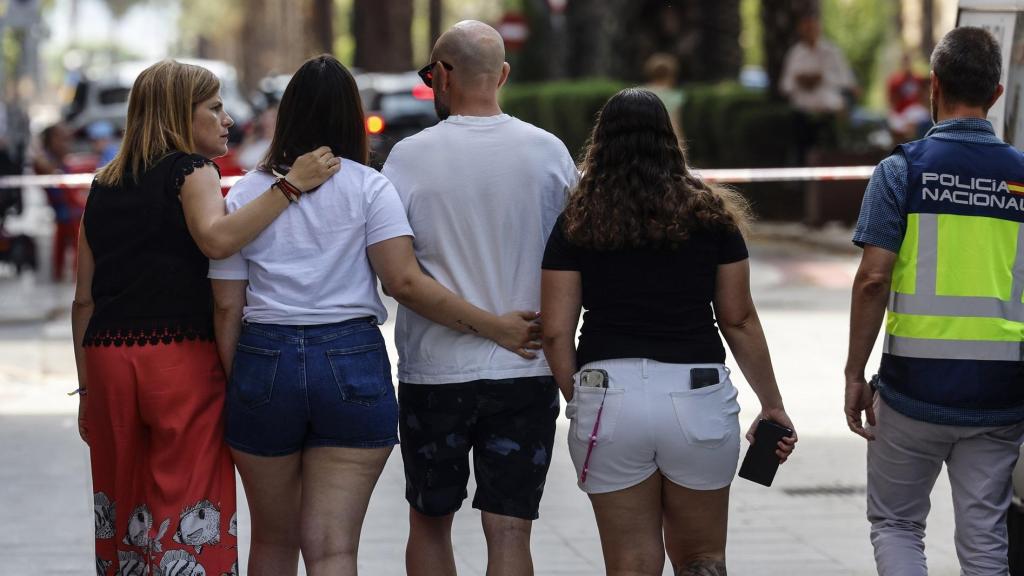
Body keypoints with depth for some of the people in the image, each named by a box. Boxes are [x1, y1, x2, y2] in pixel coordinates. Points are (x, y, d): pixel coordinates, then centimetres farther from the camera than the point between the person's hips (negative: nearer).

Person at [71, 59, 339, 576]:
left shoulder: (104, 187, 16)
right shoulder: (191, 171, -2)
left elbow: (84, 300, 15)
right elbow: (217, 238, -24)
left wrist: (87, 388, 19)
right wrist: (290, 185, -23)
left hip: (107, 358, 6)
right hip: (181, 355, -6)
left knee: (124, 511, 12)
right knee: (189, 515, -5)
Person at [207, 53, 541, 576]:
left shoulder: (244, 195, 6)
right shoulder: (367, 187, 0)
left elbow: (227, 307, 3)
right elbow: (404, 281, -11)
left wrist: (229, 388, 11)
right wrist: (494, 326, -6)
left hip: (264, 360, 2)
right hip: (352, 363, -2)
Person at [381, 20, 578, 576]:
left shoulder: (409, 156, -8)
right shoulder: (549, 152, -2)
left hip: (432, 369, -1)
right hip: (527, 369, 1)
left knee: (429, 521, 16)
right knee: (509, 531, 1)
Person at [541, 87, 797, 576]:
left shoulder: (576, 224, 4)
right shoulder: (711, 216, 5)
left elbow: (555, 332, 0)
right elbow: (739, 321, 7)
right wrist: (772, 405, 15)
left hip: (609, 394, 0)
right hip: (699, 393, 0)